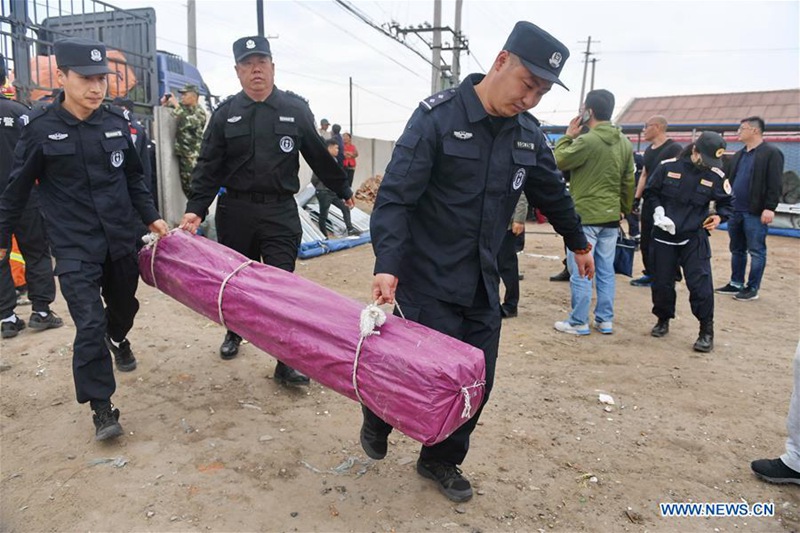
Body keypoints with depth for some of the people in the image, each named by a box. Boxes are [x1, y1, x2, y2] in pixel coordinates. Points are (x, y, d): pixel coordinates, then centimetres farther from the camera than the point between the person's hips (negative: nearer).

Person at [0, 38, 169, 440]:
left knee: (124, 305, 19)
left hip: (120, 239, 4)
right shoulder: (41, 129, -7)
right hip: (74, 246, -3)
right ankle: (101, 408, 6)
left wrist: (151, 216, 8)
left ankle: (117, 337, 55)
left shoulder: (116, 122, 1)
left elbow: (133, 177, 13)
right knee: (89, 325, -7)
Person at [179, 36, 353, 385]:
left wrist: (343, 190, 18)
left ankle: (286, 363, 2)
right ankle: (234, 333, 41)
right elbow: (209, 166, 2)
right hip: (235, 211, 2)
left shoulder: (295, 109, 3)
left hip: (280, 212, -1)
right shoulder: (226, 113, 5)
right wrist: (195, 209, -8)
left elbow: (319, 156, 12)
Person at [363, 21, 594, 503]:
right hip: (430, 282, -6)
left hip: (483, 283, 6)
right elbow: (395, 196, -18)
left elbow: (552, 192, 22)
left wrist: (579, 243, 33)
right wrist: (387, 265, -30)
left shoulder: (528, 133, 6)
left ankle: (441, 461, 32)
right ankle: (378, 413, 29)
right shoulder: (438, 117, -13)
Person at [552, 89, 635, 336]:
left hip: (585, 216, -7)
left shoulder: (587, 140, -17)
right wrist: (624, 209, 21)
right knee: (606, 270, 12)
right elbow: (629, 181, 12)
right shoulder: (625, 143, 8)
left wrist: (568, 136, 3)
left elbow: (559, 161, -8)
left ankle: (578, 322, 7)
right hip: (611, 217, 7)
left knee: (580, 271, 1)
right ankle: (605, 320, 19)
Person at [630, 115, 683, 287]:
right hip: (648, 203, 8)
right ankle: (650, 274, 20)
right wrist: (636, 198, 13)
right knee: (645, 241, 10)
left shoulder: (674, 149, -11)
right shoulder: (649, 150, 15)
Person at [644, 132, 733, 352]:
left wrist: (719, 216, -10)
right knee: (662, 282, 9)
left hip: (695, 238, 0)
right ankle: (663, 320, 31)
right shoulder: (668, 167, -7)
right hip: (664, 236, 1)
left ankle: (707, 331, 7)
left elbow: (727, 203, 10)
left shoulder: (717, 177, -4)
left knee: (700, 283, -8)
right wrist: (658, 210, -11)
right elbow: (650, 191, 5)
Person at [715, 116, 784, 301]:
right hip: (736, 211, 8)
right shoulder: (739, 155, 17)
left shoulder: (771, 153, -6)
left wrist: (769, 208, -19)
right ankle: (735, 284, 24)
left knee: (756, 251, 0)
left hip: (755, 213, -8)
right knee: (737, 250, 14)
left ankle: (752, 289, 7)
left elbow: (774, 184, -13)